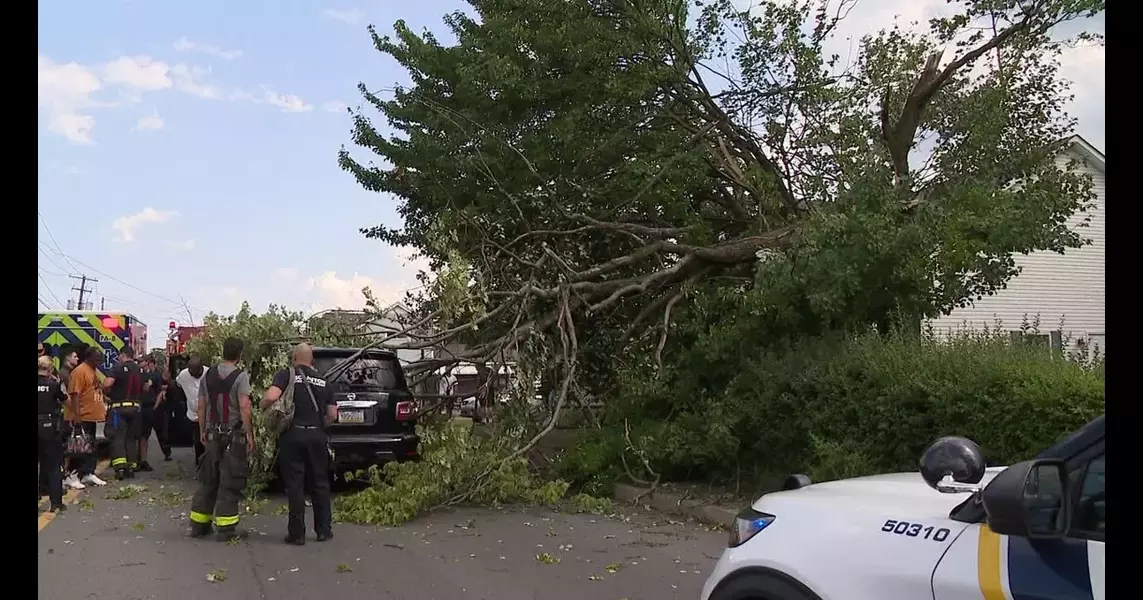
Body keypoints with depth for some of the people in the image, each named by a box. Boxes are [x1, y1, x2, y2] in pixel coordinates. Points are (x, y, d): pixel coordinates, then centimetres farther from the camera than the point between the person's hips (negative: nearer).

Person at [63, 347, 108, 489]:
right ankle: (71, 477, 4)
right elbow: (74, 394, -21)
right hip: (81, 418, -9)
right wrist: (76, 415, -25)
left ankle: (89, 474, 21)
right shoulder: (80, 371, -15)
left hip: (91, 416, 9)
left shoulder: (93, 370, 14)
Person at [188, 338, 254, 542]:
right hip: (234, 436, -6)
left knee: (207, 480, 15)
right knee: (230, 483, -1)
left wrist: (203, 431, 20)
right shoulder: (240, 376, -12)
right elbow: (245, 407, -19)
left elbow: (201, 406, 10)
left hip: (212, 435, 6)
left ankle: (198, 524, 21)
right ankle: (225, 528, -1)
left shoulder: (208, 375, 7)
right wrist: (250, 435, -14)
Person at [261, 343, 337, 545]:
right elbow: (332, 415, 10)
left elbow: (271, 397, -18)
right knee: (320, 483, 12)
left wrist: (262, 406, 3)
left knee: (295, 485, 3)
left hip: (293, 435, -3)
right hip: (317, 436, 3)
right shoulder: (322, 381, 11)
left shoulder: (286, 375, -1)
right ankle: (324, 530, 16)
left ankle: (297, 534, 7)